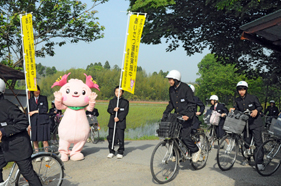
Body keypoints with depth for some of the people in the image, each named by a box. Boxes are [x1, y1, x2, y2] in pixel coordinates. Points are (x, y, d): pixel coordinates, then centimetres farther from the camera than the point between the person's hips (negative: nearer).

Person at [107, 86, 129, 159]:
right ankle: (111, 152, 17)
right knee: (110, 138, 5)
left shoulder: (125, 102, 3)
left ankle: (120, 152, 7)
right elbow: (108, 110, 5)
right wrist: (113, 110, -16)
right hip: (112, 122, 3)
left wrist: (119, 118, -15)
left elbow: (125, 112, -4)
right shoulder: (112, 101, 12)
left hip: (121, 123, -3)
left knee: (120, 138, -5)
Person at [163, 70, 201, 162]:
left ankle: (195, 150, 11)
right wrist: (165, 113, 6)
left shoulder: (186, 88, -14)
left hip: (186, 116, -7)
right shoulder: (171, 89, 6)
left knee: (184, 136, -13)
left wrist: (188, 115, -25)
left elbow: (192, 104, -13)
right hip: (177, 115, 7)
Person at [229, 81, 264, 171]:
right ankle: (247, 158, 28)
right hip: (246, 123, 4)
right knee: (246, 141, 11)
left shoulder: (253, 98, -9)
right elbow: (237, 109, 11)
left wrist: (256, 110, -26)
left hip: (256, 123, -4)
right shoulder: (237, 100, 4)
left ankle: (259, 162, -8)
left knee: (258, 142, -10)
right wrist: (233, 109, -10)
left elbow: (260, 107, -6)